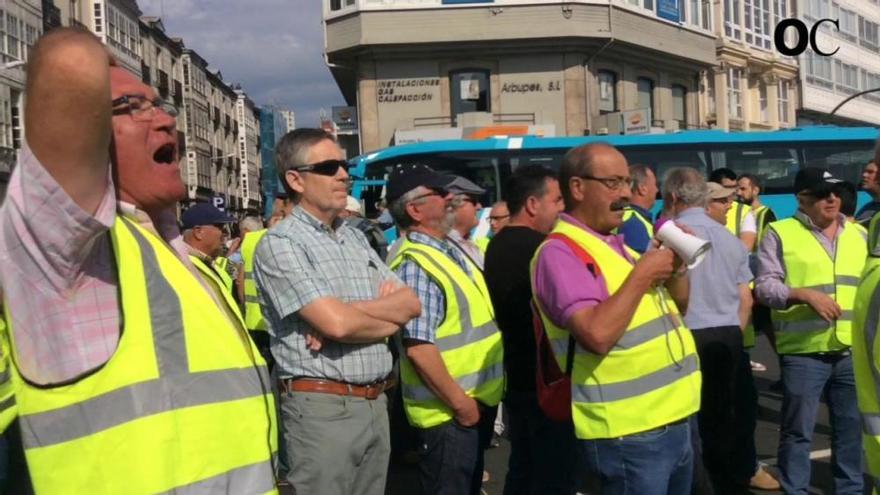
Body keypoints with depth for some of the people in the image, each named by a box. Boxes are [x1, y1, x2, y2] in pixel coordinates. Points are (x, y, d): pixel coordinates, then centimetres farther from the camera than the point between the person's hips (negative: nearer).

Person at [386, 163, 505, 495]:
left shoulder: (450, 250, 9)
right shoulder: (416, 265, -21)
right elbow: (419, 348, -27)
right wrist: (459, 402, -20)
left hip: (478, 401, 9)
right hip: (449, 412, -9)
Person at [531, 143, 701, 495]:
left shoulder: (618, 245, 12)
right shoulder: (560, 252, -15)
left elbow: (679, 304, 18)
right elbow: (598, 334, -28)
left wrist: (675, 266, -1)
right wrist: (642, 274, -19)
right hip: (628, 435, -9)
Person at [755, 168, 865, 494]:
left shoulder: (857, 233, 13)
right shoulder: (780, 233, -3)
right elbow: (764, 286, -8)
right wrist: (805, 294, -21)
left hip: (853, 349, 5)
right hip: (804, 351, -5)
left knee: (852, 427, 16)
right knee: (798, 430, 3)